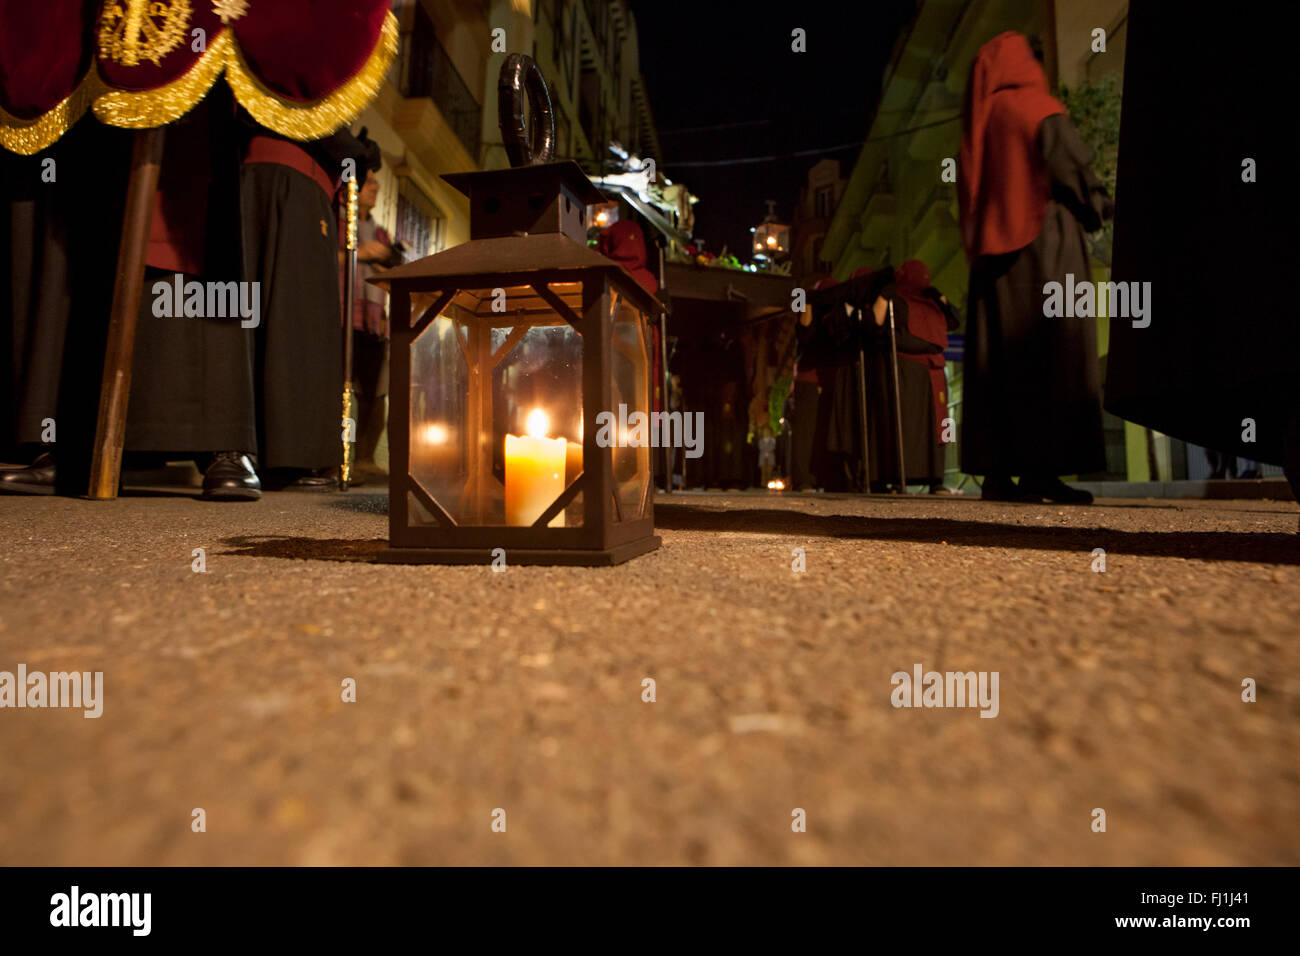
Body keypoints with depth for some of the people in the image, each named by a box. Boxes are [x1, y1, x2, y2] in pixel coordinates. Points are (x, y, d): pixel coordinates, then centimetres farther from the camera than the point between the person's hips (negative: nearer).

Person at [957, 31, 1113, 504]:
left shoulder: (980, 121, 18)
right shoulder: (1037, 108, -1)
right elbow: (1073, 167, -4)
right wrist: (1100, 207, 11)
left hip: (993, 251, 7)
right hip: (1043, 244, -6)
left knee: (998, 359, 2)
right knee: (1050, 353, -9)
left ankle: (996, 471, -1)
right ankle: (1042, 469, -16)